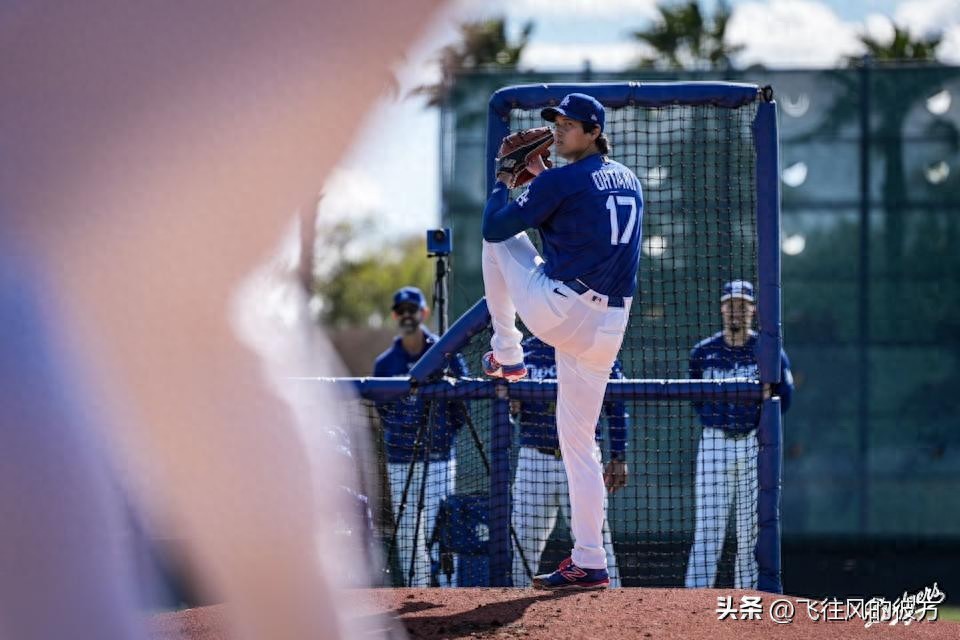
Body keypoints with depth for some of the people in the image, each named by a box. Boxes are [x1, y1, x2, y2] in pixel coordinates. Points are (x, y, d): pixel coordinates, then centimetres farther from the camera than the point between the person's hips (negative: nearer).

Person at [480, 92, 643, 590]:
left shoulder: (562, 181, -8)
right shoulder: (628, 181, 16)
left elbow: (494, 227, -3)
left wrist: (503, 183, 16)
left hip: (556, 310, -7)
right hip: (607, 325, 7)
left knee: (499, 238, 18)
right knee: (578, 440, 12)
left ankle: (506, 354, 24)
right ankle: (588, 562, 6)